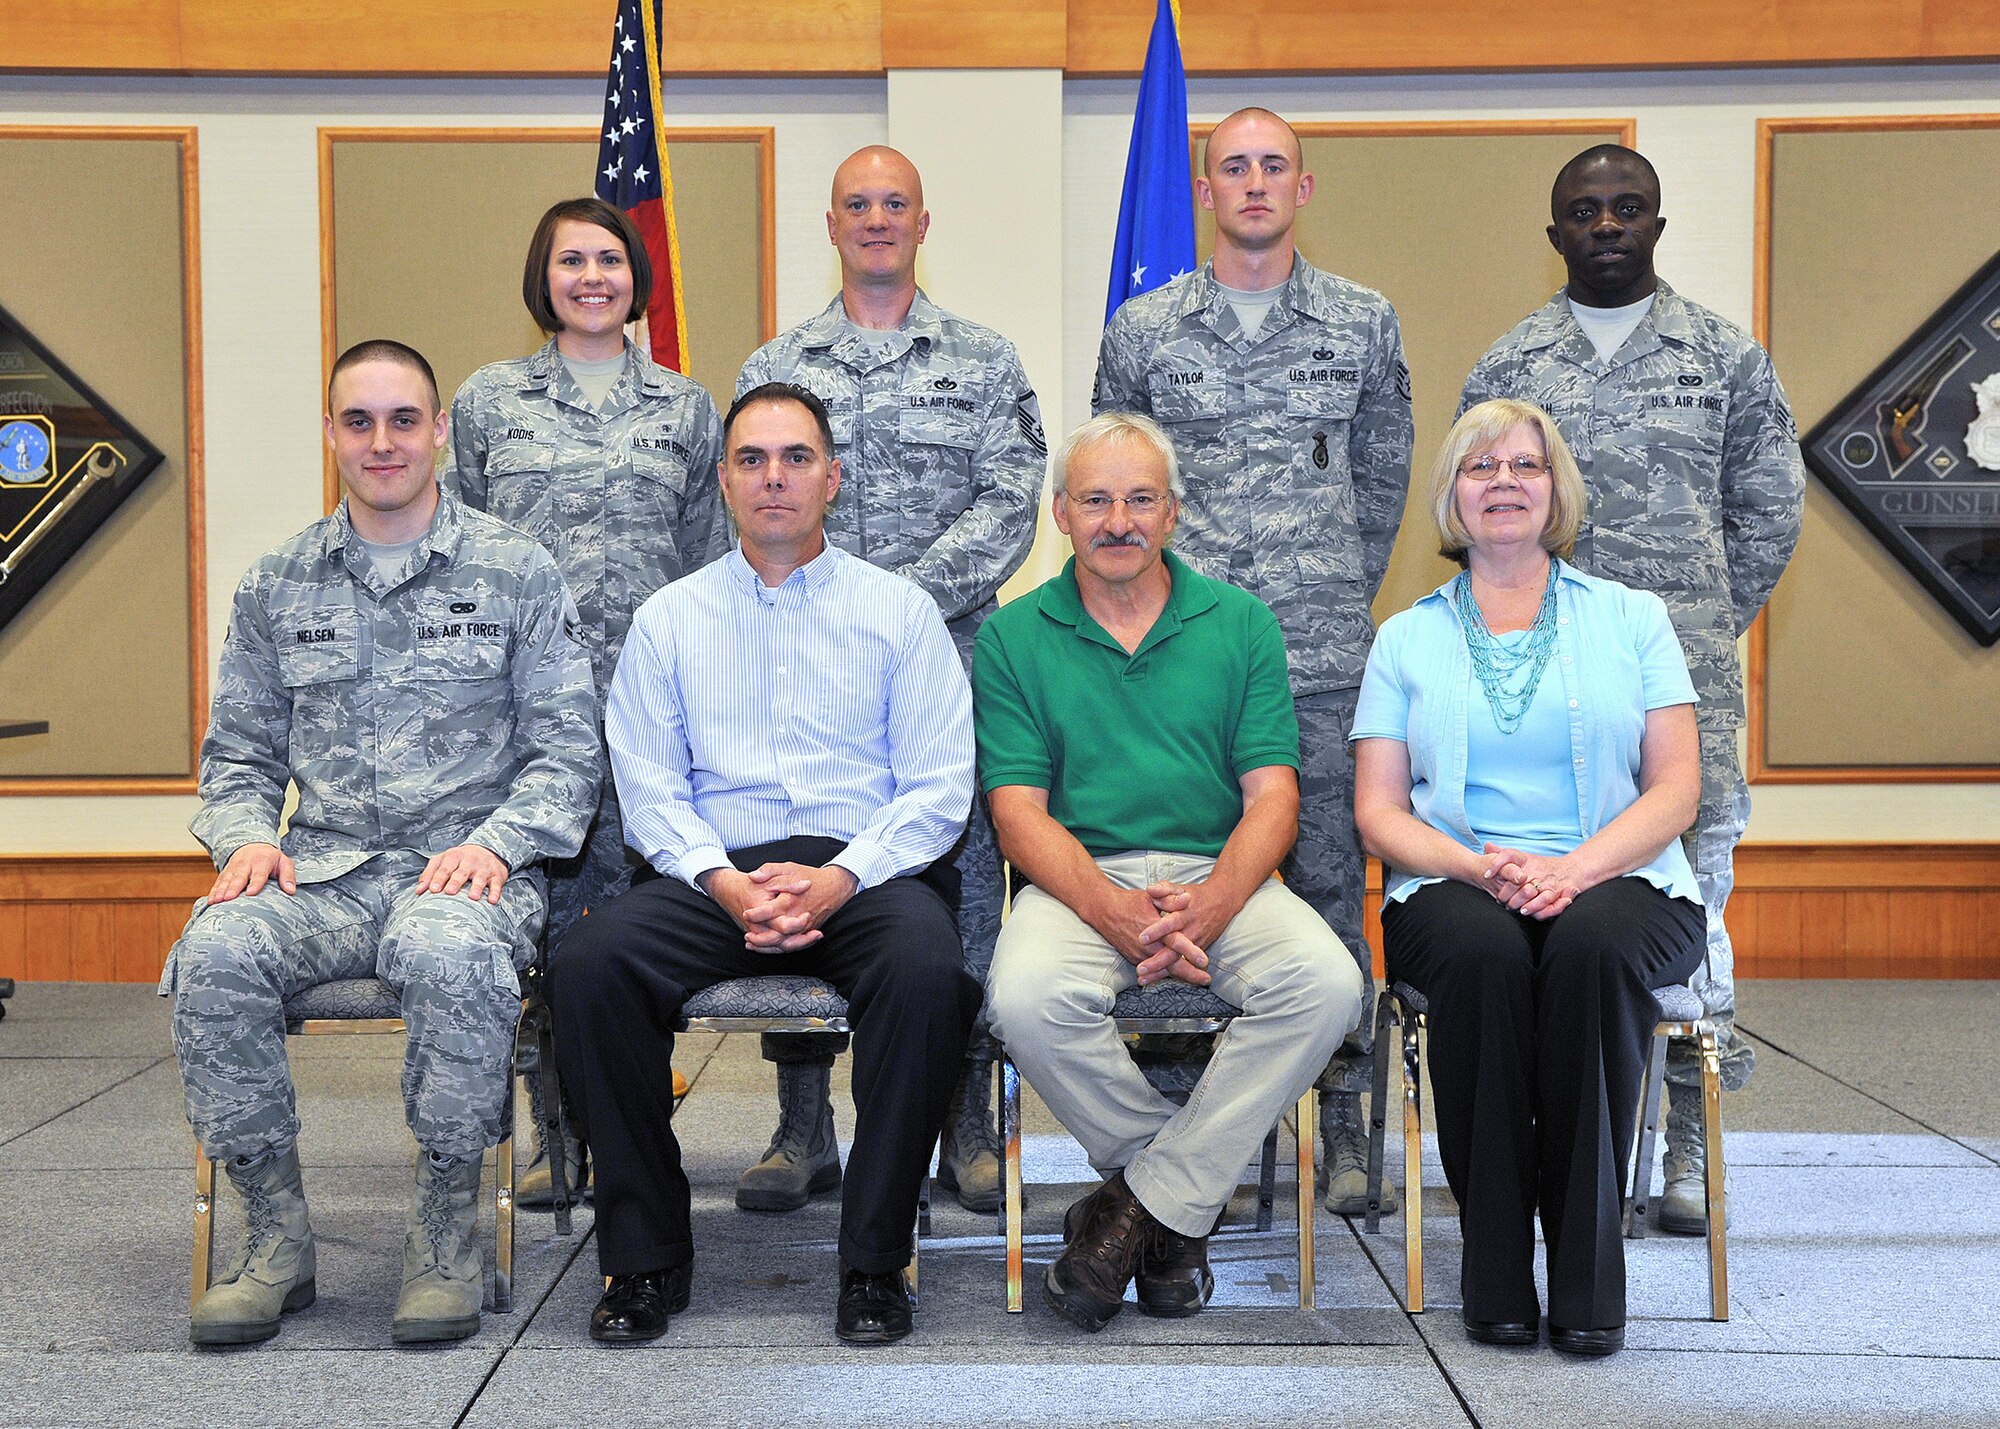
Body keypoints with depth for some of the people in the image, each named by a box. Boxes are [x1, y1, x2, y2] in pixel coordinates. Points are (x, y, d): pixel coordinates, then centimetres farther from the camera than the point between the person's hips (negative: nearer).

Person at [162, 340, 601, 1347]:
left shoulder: (517, 574, 7)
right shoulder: (276, 585, 15)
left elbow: (566, 750, 4)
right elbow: (237, 754, 18)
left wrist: (495, 843, -13)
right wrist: (246, 837, -4)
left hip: (466, 869, -3)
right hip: (323, 875, 3)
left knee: (453, 951, -39)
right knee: (215, 951, -30)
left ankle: (445, 1236, -19)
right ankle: (274, 1236, -14)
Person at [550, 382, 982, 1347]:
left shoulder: (899, 610, 10)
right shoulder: (669, 619, 15)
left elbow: (937, 786, 2)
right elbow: (649, 789, 7)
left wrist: (837, 880, -14)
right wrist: (726, 882, -12)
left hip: (865, 870, -1)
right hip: (716, 872, 2)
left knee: (927, 972, -34)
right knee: (589, 963, -27)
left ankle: (873, 1263, -20)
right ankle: (645, 1257, -13)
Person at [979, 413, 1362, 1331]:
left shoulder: (1240, 622, 10)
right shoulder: (1013, 636, 7)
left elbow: (1272, 799, 2)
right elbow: (1020, 815, -2)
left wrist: (1208, 906, -19)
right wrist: (1115, 912, -20)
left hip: (1220, 877, 1)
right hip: (1079, 879, -1)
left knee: (1326, 981, -29)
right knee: (1028, 997, -34)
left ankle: (1146, 1199, -15)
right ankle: (1185, 1199, -8)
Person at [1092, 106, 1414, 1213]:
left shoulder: (1364, 323, 8)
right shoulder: (1143, 328, 7)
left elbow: (1384, 473, 16)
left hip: (1324, 660, 0)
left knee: (1331, 879, 1)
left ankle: (1344, 1121, 9)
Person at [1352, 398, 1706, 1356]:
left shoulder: (1631, 619, 15)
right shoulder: (1407, 639, 16)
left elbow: (1676, 788, 5)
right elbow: (1379, 811, 7)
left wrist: (1575, 866, -14)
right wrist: (1479, 865, -14)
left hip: (1616, 880, 0)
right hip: (1453, 884, 0)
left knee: (1592, 945, -36)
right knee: (1483, 950, -36)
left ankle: (1586, 1273, -28)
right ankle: (1494, 1266, -26)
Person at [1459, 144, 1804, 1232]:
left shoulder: (1728, 357, 10)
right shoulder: (1506, 366, 11)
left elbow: (1769, 508, 13)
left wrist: (1704, 631, 9)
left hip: (1685, 679, 0)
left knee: (1689, 882, -3)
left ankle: (1689, 1142, 6)